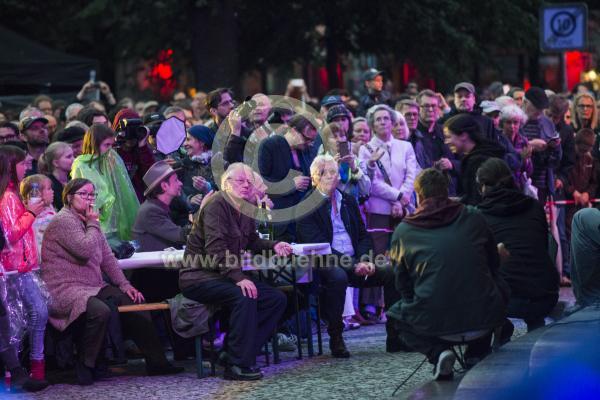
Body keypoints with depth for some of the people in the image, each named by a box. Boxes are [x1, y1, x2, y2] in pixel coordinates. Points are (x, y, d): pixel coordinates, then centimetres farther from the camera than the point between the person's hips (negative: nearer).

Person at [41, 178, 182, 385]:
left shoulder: (88, 221, 19)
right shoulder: (64, 221, -10)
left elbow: (107, 258, 17)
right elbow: (86, 250, -24)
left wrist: (125, 285, 5)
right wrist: (93, 224, -8)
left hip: (93, 287, 10)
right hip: (66, 289, -10)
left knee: (134, 302, 0)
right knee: (100, 311, -36)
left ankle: (156, 362, 6)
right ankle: (85, 368, -20)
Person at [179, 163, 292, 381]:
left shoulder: (245, 209, 12)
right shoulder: (216, 204, -15)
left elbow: (252, 242, 28)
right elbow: (215, 248, -26)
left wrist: (274, 245, 7)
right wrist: (238, 278, -34)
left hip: (225, 275, 9)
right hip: (199, 276, -9)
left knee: (276, 299, -2)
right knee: (245, 297, -34)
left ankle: (238, 353, -5)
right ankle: (237, 365, -29)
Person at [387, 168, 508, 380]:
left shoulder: (403, 231, 6)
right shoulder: (474, 217, 9)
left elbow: (402, 284, 15)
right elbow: (494, 262, 22)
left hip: (432, 319, -2)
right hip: (483, 314, 2)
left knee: (396, 314, 30)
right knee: (498, 289, 35)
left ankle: (437, 351, 2)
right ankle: (477, 353, 19)